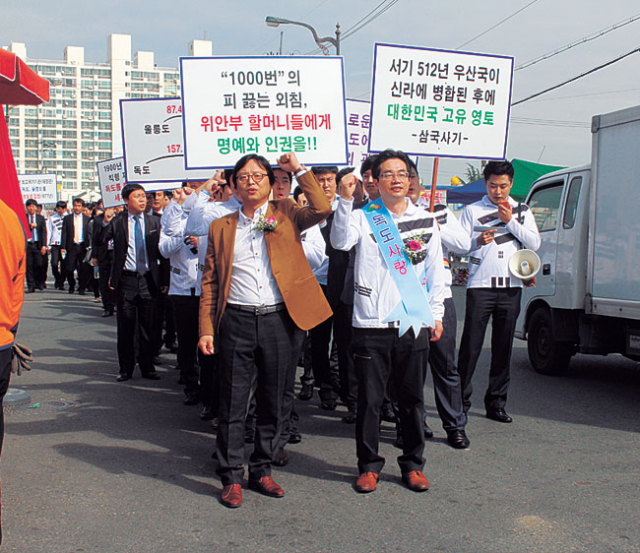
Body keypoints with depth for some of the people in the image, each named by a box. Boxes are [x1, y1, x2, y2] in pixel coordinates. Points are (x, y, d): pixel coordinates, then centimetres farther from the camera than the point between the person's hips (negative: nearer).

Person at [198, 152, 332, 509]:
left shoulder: (286, 216, 10)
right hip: (237, 322, 0)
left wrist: (299, 170, -3)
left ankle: (262, 470, 23)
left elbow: (322, 210, -9)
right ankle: (232, 477, 14)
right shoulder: (222, 227, 11)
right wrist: (207, 328, 1)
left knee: (273, 403, 9)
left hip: (279, 321, 0)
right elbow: (210, 282, 9)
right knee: (233, 404, 2)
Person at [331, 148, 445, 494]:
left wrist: (436, 314, 12)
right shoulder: (363, 217, 3)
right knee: (369, 399, 4)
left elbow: (435, 271, 15)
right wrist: (345, 200, -26)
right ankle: (368, 465, 19)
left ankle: (413, 464, 24)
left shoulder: (426, 221, 11)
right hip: (372, 324, -2)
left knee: (412, 399, 10)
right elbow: (340, 242, -17)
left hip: (415, 323, 2)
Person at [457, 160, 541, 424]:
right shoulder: (472, 211, 9)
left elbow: (534, 243, 4)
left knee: (503, 348, 6)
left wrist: (510, 221, -6)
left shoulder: (522, 211, 15)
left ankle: (496, 404, 14)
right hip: (480, 285, -2)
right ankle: (461, 401, 2)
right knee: (470, 346, -6)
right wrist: (477, 241, -16)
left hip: (511, 286, 3)